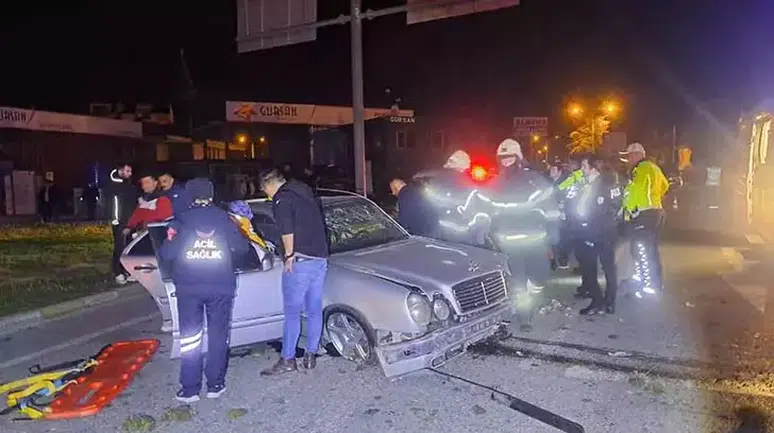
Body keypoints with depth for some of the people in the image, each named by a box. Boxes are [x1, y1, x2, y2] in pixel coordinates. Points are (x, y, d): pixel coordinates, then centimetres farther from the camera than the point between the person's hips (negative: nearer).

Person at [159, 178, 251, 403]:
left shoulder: (180, 221, -1)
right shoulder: (224, 219, 1)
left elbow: (166, 254, -4)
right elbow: (242, 248, 0)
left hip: (188, 288, 0)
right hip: (221, 287, 0)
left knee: (190, 337, 7)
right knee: (218, 336, 11)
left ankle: (189, 389, 8)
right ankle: (215, 384, 16)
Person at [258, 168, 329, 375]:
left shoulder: (282, 199, -8)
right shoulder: (306, 193, 18)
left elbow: (287, 230, -20)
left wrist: (289, 254, -10)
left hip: (301, 261, -8)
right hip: (321, 259, 8)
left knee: (292, 312, 1)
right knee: (315, 310, 13)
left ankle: (287, 360, 8)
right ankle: (311, 355, 21)